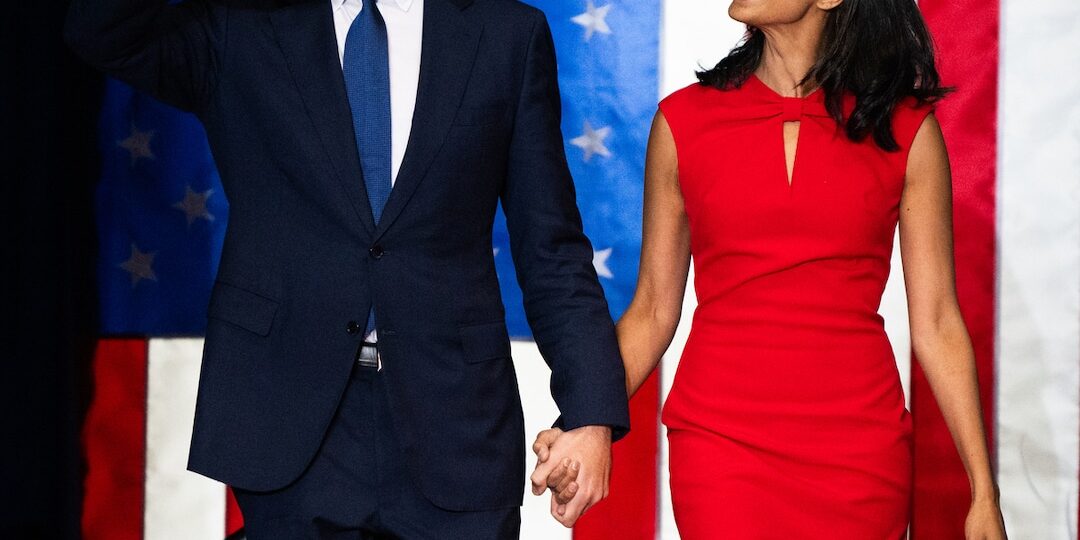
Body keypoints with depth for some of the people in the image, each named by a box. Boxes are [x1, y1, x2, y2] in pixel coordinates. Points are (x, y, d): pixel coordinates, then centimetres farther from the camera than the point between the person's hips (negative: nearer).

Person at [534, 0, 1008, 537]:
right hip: (720, 438, 0)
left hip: (860, 448, 0)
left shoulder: (905, 129, 1)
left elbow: (935, 323, 2)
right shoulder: (683, 120, 4)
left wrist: (984, 493, 0)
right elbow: (653, 311, 7)